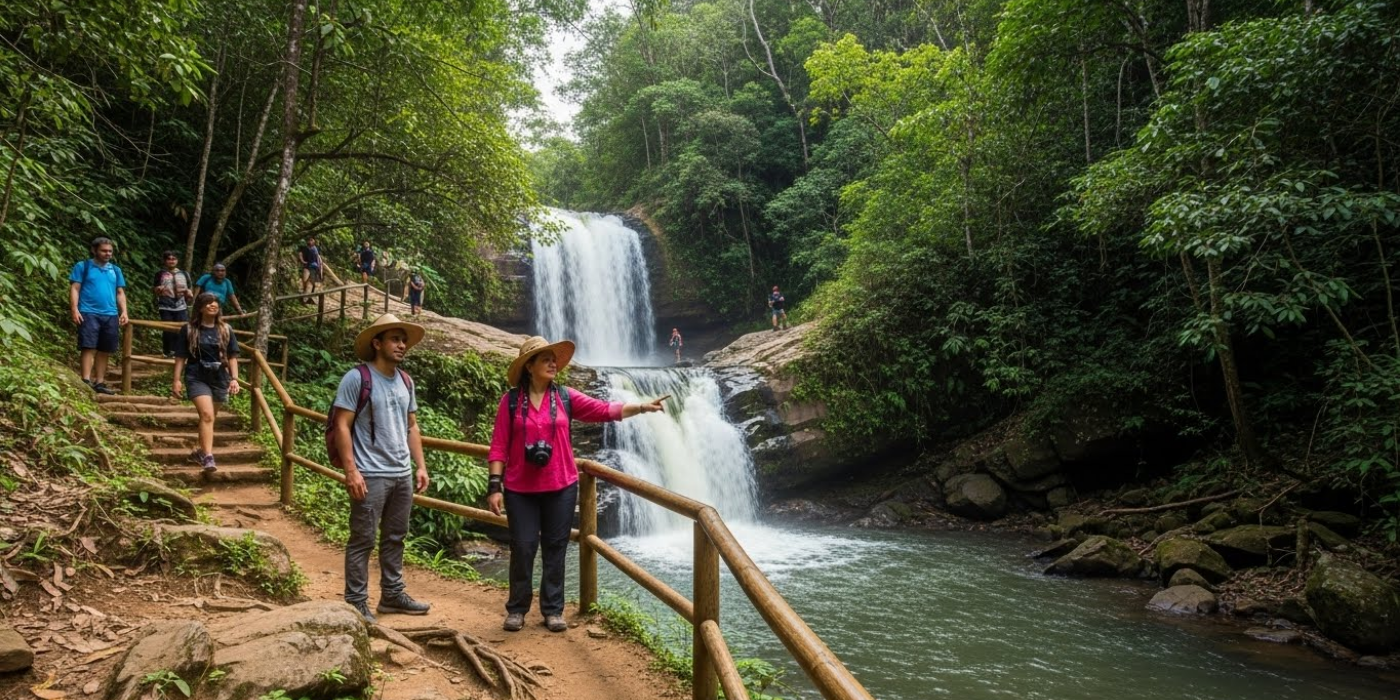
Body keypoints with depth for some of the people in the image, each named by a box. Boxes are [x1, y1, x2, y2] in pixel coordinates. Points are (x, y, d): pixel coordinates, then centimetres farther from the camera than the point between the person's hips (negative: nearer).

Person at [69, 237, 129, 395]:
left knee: (104, 351, 6)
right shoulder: (83, 266, 5)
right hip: (89, 313, -4)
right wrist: (74, 310, -11)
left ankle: (99, 383, 11)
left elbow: (120, 293, 18)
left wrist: (124, 311, 6)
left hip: (110, 315, 4)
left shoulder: (115, 270, 17)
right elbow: (74, 289, -1)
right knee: (88, 347, -9)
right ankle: (86, 381, -10)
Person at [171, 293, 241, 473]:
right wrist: (177, 380, -4)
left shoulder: (225, 330, 6)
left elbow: (232, 357, 7)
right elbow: (180, 357, 1)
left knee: (209, 417, 13)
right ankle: (208, 457, -24)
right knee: (207, 415, -20)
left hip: (219, 379, 3)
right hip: (196, 378, -3)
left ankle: (200, 452, 32)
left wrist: (234, 378, -2)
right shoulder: (189, 330, 0)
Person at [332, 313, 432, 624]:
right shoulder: (357, 378, -9)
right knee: (363, 541, 1)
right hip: (371, 475, -7)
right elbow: (342, 426, -12)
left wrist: (420, 466, 11)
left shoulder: (405, 381, 11)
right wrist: (351, 471, -18)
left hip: (403, 475, 7)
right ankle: (356, 603, 10)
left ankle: (392, 594, 27)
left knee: (395, 539, 15)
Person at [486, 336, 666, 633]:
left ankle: (553, 609, 20)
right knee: (522, 548, 4)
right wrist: (494, 486, -9)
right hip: (520, 490, -2)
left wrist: (641, 407, -17)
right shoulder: (510, 400, -4)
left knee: (555, 548, 9)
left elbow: (605, 410, -5)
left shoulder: (565, 397, 2)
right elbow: (499, 447, -4)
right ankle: (517, 609, 21)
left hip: (561, 487, 2)